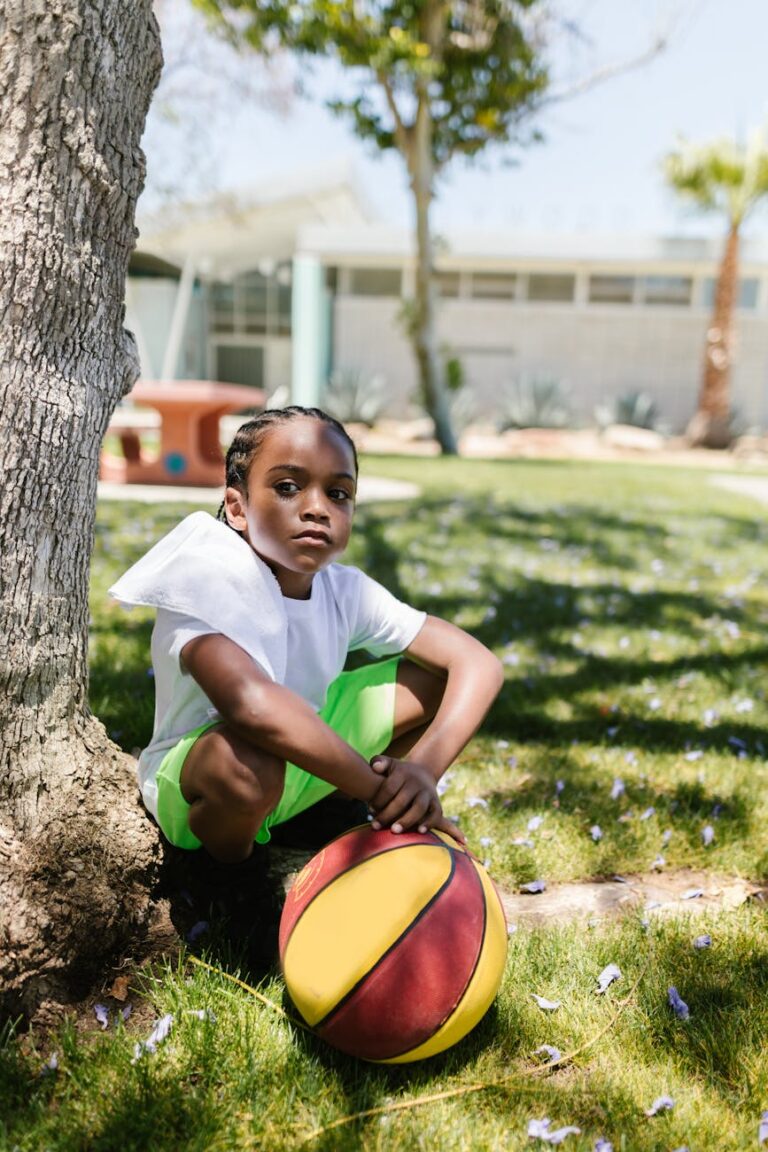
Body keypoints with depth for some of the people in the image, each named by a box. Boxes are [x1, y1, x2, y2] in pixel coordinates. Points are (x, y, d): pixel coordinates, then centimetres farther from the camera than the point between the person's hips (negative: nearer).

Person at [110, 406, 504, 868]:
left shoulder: (347, 591, -13)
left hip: (299, 754, 6)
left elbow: (479, 664, -15)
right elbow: (251, 703, -50)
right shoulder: (208, 581, -29)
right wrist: (379, 789, -43)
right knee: (248, 759, -42)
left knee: (444, 676, -4)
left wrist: (423, 768, -33)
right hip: (193, 789, -5)